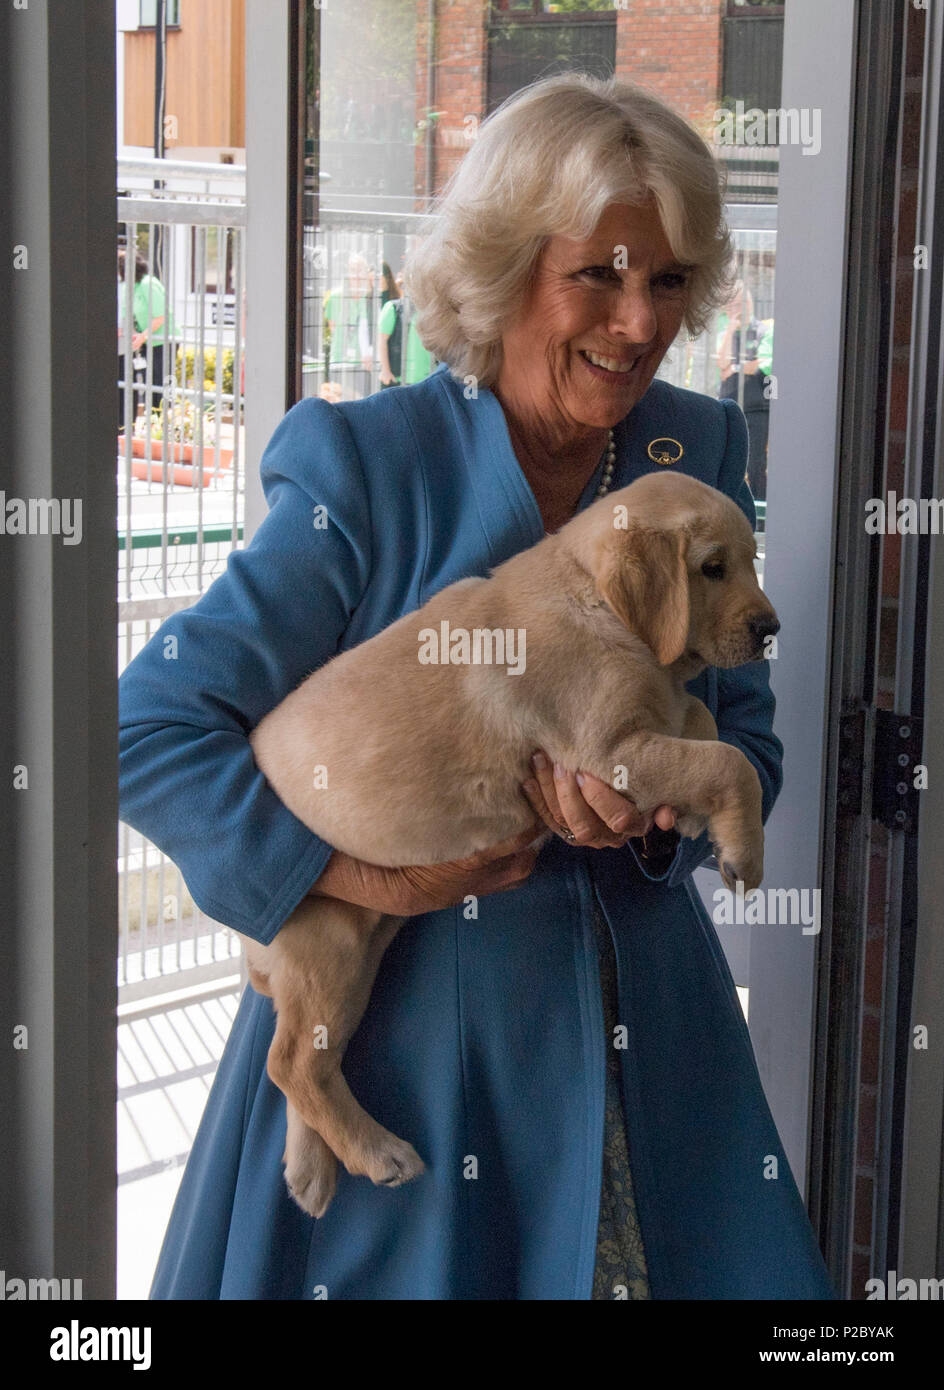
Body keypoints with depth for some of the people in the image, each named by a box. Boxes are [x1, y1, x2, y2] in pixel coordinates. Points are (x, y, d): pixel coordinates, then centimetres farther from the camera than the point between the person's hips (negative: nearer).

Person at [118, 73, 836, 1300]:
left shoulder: (701, 453, 1)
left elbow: (748, 740, 5)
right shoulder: (369, 466, -13)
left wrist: (657, 805, -17)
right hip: (406, 1017, -3)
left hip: (646, 1035, 4)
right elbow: (150, 730, -13)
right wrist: (349, 870, -21)